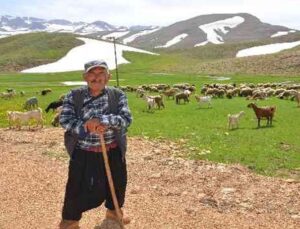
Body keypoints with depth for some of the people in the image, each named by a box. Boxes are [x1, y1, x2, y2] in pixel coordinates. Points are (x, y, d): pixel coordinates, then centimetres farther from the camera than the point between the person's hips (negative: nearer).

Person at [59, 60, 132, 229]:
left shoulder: (117, 95, -7)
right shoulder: (74, 96, -7)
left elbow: (127, 119, -20)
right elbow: (65, 120, -17)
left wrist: (102, 120, -33)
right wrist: (86, 126, -31)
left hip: (113, 152, 2)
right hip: (84, 154, -2)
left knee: (117, 184, 20)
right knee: (78, 188, 6)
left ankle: (113, 211, 49)